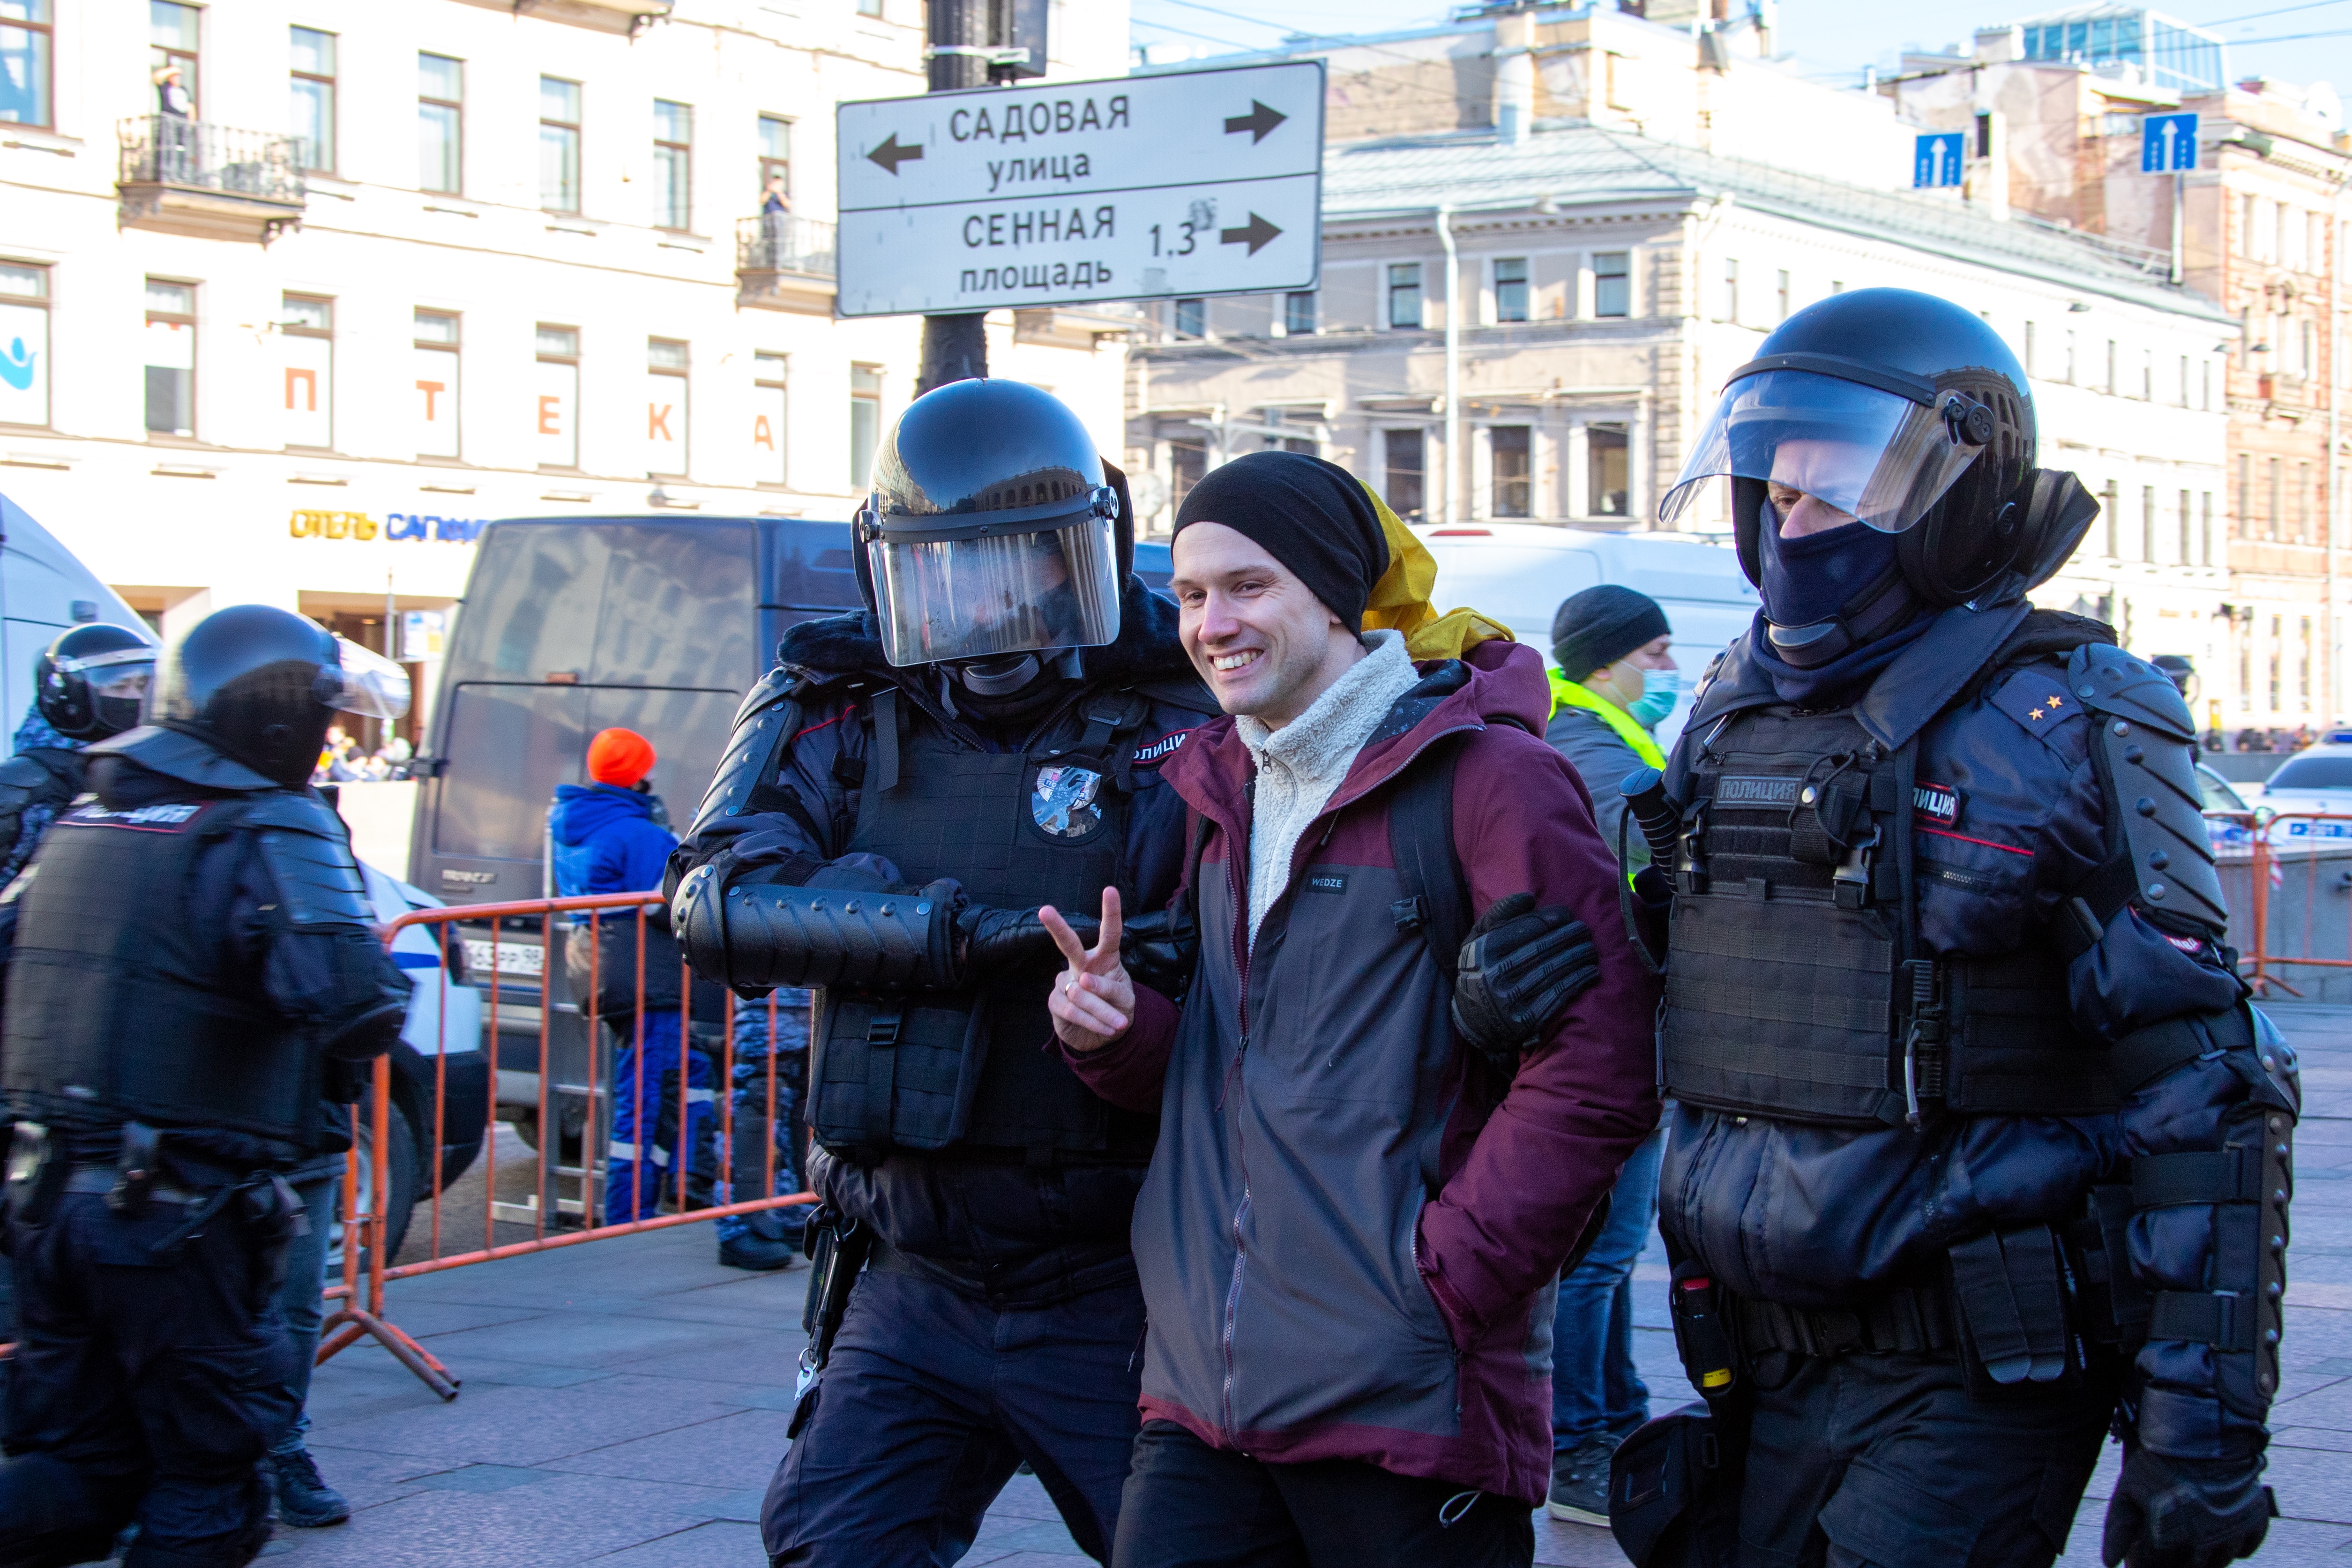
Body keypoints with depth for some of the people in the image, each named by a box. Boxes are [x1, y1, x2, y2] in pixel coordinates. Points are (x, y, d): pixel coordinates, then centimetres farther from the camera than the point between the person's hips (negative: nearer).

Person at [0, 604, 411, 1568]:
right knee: (205, 1485, 9)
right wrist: (342, 1063, -7)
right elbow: (357, 1007, -28)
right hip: (183, 1216, -6)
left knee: (80, 1467, 17)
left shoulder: (81, 822, 11)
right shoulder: (269, 835, -14)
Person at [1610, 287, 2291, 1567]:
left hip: (1963, 1378, -6)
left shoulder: (2060, 727, -10)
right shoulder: (1732, 715, 10)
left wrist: (2204, 1426, -16)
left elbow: (2198, 1103, -12)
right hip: (1758, 1359, 6)